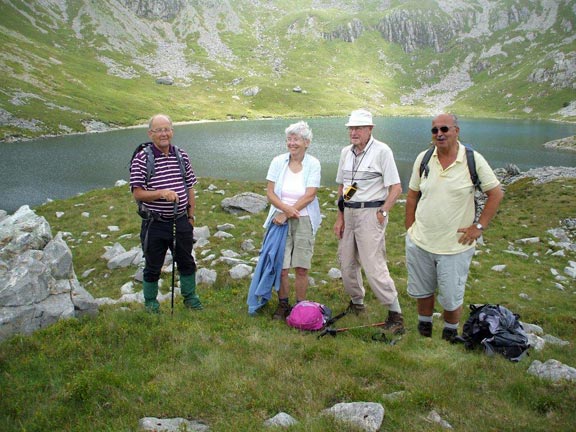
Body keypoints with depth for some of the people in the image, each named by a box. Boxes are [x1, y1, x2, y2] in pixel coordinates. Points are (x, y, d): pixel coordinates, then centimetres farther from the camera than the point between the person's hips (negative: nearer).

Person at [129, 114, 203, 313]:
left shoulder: (181, 156, 3)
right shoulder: (141, 159, -10)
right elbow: (137, 193, -13)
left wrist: (191, 216, 9)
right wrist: (161, 193, -28)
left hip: (181, 221, 4)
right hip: (155, 224, -3)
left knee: (186, 261, 18)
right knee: (153, 266, 11)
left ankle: (190, 296, 37)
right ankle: (150, 302, 31)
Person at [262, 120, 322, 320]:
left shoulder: (313, 164, -4)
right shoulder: (278, 162, 0)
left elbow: (309, 195, -10)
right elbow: (270, 193, -3)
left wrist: (287, 213, -13)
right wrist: (286, 208, -19)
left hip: (304, 221, -1)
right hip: (280, 219, 1)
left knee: (301, 268, 3)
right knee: (281, 267, 2)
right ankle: (283, 304, 21)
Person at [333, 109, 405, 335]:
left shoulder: (381, 151, -9)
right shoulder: (346, 152, 11)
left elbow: (396, 188, -10)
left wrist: (382, 213, -15)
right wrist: (340, 216, 10)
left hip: (370, 213, -7)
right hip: (348, 212, 7)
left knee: (374, 267, -11)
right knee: (346, 262, 13)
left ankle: (395, 314, 1)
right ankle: (357, 303, 33)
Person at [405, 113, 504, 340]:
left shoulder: (474, 160, -10)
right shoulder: (423, 158, 0)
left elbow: (496, 193, -3)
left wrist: (479, 226, -8)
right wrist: (410, 230, 6)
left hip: (455, 245, -3)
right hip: (419, 243, 3)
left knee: (451, 299, 10)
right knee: (422, 291, 19)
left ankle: (450, 334, 35)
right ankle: (424, 329, 42)